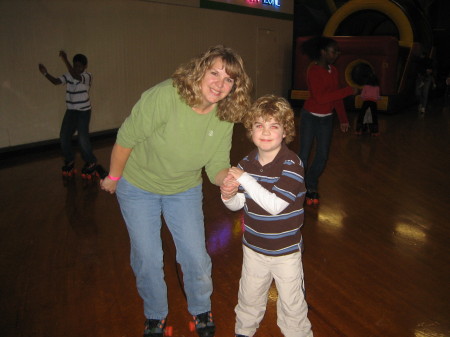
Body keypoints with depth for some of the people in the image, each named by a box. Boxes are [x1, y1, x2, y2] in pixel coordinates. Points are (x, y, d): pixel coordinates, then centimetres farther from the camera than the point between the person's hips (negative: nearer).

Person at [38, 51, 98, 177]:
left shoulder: (87, 76, -13)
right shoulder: (68, 75, 3)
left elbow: (76, 76, -34)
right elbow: (56, 81, -8)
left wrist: (65, 60, -43)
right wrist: (45, 73, -26)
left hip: (84, 111, -6)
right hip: (70, 111, 6)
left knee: (83, 138, -10)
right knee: (64, 136, 6)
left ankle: (91, 162, 10)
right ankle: (70, 160, 25)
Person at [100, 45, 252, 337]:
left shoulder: (224, 118, -16)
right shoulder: (164, 97, -32)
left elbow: (217, 165, -12)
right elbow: (126, 138, -20)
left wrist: (226, 179, -36)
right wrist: (114, 177, -7)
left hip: (185, 190, 3)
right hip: (138, 187, -3)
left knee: (196, 256, 7)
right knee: (147, 258, 8)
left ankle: (201, 311, 37)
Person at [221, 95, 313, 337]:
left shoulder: (292, 165, -21)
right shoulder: (247, 163, -6)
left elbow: (274, 205, -30)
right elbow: (238, 205, -1)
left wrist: (244, 178, -32)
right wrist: (228, 196, -24)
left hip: (286, 251, -4)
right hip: (253, 247, 4)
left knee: (292, 304, 14)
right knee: (249, 298, 24)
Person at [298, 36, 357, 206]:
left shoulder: (333, 71, 5)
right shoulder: (314, 70, -17)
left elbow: (335, 95, 12)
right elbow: (320, 97, -27)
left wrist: (343, 119, 10)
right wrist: (348, 91, -24)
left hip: (326, 118, 6)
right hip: (310, 117, -6)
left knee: (322, 157, 9)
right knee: (304, 155, -2)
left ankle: (311, 187, 27)